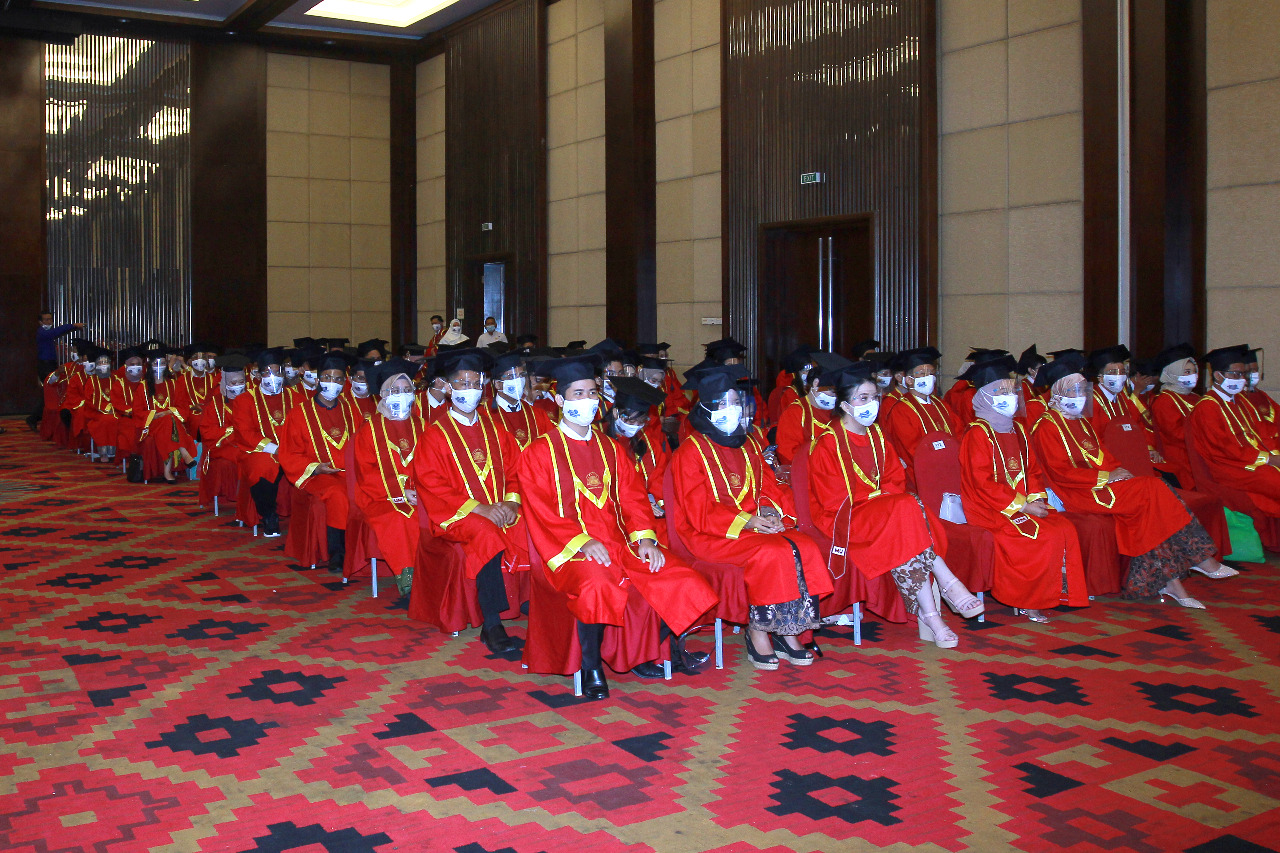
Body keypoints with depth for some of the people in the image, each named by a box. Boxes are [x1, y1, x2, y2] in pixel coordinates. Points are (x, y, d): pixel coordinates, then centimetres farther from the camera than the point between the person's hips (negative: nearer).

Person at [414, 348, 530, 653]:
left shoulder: (496, 430, 18)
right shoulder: (434, 435, 3)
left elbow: (515, 470, 14)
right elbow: (432, 486, -7)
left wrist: (512, 502, -8)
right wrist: (478, 508, -16)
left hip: (500, 511, 5)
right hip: (457, 515, -4)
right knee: (488, 535, -34)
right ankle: (491, 626, -30)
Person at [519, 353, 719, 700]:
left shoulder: (610, 449, 21)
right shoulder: (540, 453, 4)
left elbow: (633, 498, 13)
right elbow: (541, 512, -7)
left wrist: (644, 537, -6)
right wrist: (582, 542, -21)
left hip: (620, 543, 5)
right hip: (572, 551, -5)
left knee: (679, 579, -14)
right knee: (598, 583, -37)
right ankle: (591, 669, -17)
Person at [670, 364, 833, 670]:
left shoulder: (746, 447, 20)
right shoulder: (691, 451, -2)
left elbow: (769, 487, 17)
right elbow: (699, 511, -10)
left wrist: (771, 510, -7)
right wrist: (745, 521, -20)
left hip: (758, 525, 6)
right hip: (711, 534, -6)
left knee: (806, 547, -20)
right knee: (771, 552, -32)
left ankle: (788, 631, -15)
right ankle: (757, 631, -17)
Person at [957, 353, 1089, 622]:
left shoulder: (1017, 430, 17)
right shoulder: (977, 433, -9)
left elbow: (1032, 469, 17)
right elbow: (983, 482, -16)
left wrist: (1036, 498, -4)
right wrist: (1021, 506, -18)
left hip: (1024, 503, 8)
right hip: (991, 510, -8)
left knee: (1065, 529, -15)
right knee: (1045, 537, -24)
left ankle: (1058, 592, -7)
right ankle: (1024, 601, -10)